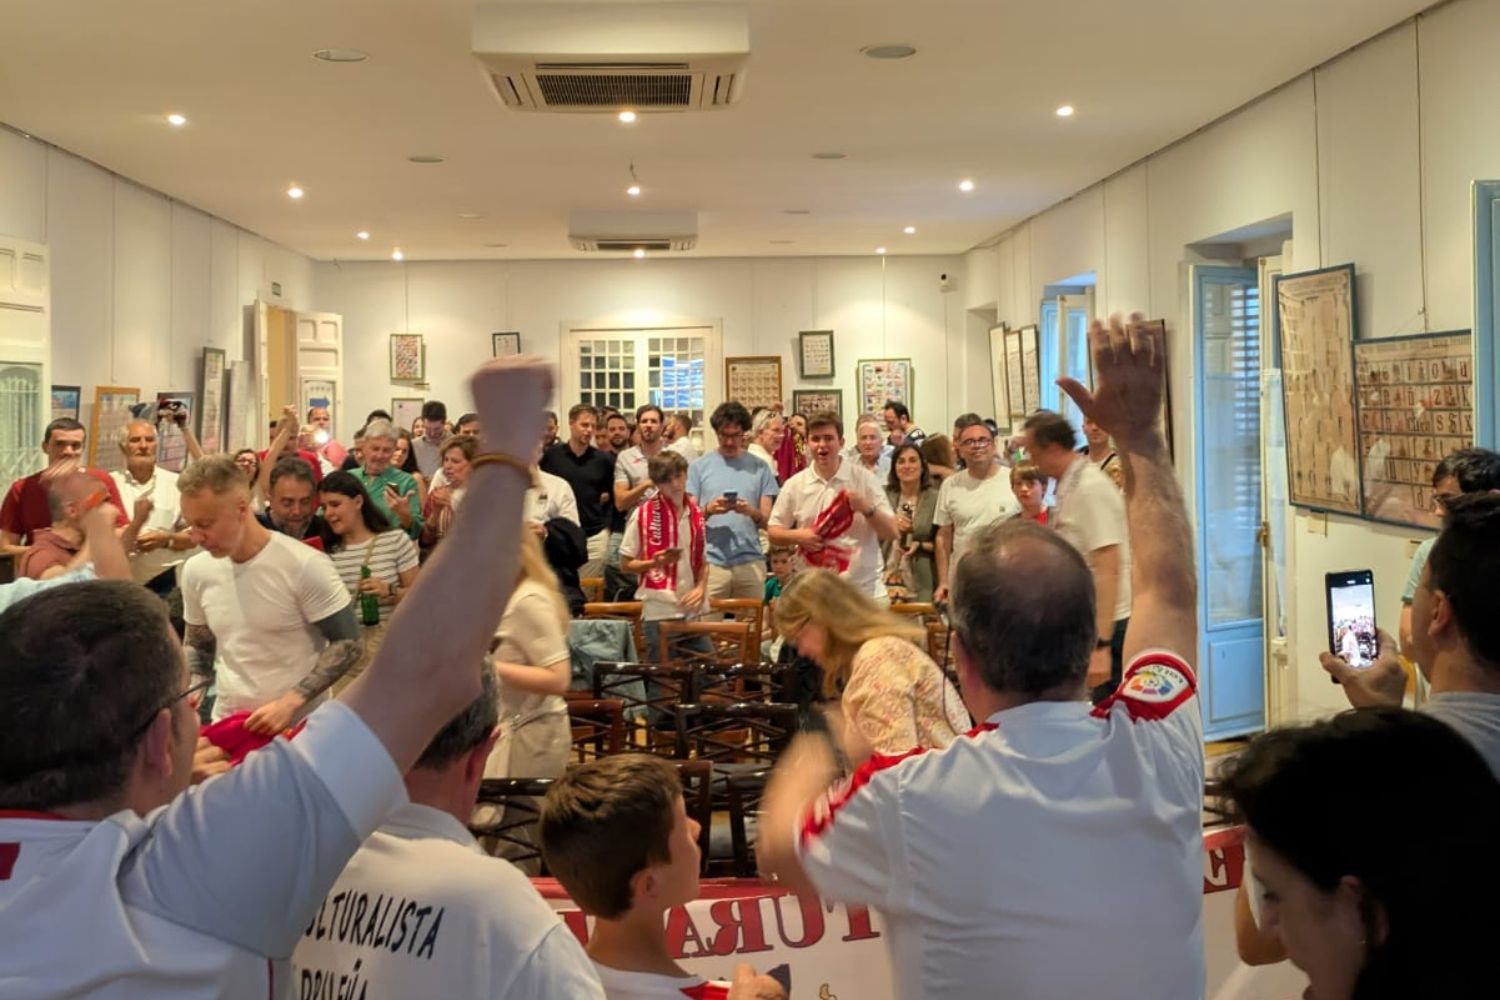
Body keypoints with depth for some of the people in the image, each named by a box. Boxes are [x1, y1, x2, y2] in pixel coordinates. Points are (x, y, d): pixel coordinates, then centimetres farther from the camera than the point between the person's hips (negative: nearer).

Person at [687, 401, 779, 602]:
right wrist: (709, 510, -13)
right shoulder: (699, 467, 8)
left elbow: (767, 520, 7)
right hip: (711, 561, -1)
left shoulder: (759, 467, 10)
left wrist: (751, 512, -14)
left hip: (750, 561, 1)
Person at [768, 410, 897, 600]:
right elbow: (773, 532, 8)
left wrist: (867, 509, -18)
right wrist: (798, 536, -13)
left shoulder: (864, 479, 0)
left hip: (865, 589, -1)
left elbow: (891, 531, 0)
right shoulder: (795, 485, 3)